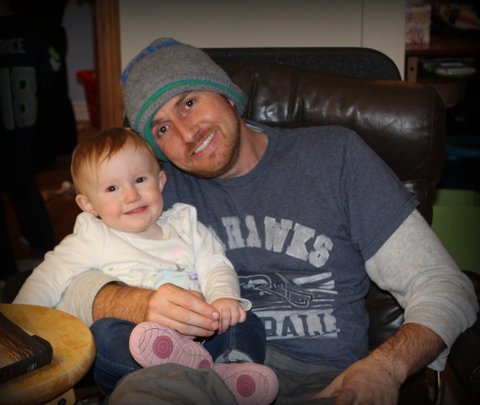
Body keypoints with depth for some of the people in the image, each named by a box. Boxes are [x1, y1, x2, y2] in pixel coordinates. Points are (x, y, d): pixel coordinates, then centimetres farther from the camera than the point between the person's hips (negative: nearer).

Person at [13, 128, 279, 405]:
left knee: (246, 321, -17)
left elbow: (214, 265, 9)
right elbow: (49, 278, 7)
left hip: (200, 333, 3)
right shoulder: (93, 239, 9)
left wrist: (223, 297, -13)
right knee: (103, 332, -32)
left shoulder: (184, 225, 16)